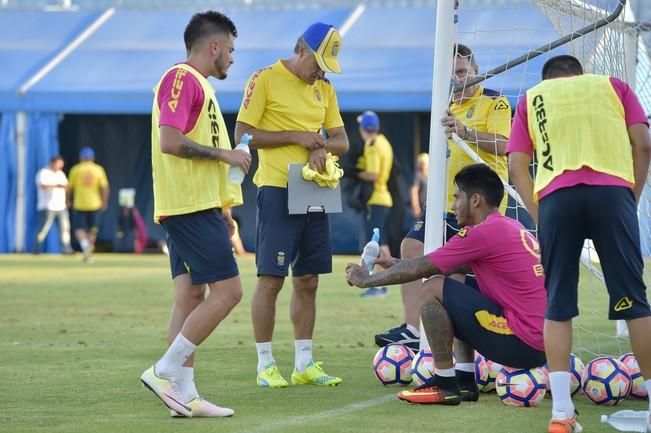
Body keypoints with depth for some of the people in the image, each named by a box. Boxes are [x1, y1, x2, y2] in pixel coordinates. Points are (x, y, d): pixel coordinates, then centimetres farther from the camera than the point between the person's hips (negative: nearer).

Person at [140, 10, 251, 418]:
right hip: (191, 206, -11)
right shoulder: (182, 78, -11)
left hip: (198, 207, 11)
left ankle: (184, 394, 6)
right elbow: (170, 141, -22)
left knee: (190, 296, 7)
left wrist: (223, 209, 23)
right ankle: (166, 372, -10)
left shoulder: (198, 83, 21)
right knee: (227, 290, -12)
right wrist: (225, 154, -13)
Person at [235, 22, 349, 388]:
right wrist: (296, 137, -14)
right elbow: (243, 135, -9)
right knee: (272, 279, -7)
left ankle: (304, 363, 14)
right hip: (277, 190, -7)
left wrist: (322, 146, -8)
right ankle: (265, 365, 0)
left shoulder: (324, 88, 14)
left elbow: (342, 141, 15)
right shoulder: (266, 80, -5)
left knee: (308, 280, 8)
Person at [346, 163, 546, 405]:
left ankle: (445, 384, -2)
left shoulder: (484, 233, -12)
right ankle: (464, 382, 19)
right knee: (455, 283, 25)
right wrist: (396, 263, 29)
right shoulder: (512, 227, 16)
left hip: (521, 344, -10)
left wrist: (367, 279, 9)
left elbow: (419, 269, -5)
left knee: (432, 289, -7)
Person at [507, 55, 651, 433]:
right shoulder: (614, 86, 25)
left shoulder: (532, 99, 26)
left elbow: (517, 166, 15)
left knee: (559, 304, 6)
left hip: (555, 196, 1)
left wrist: (539, 216, 15)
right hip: (612, 190, -1)